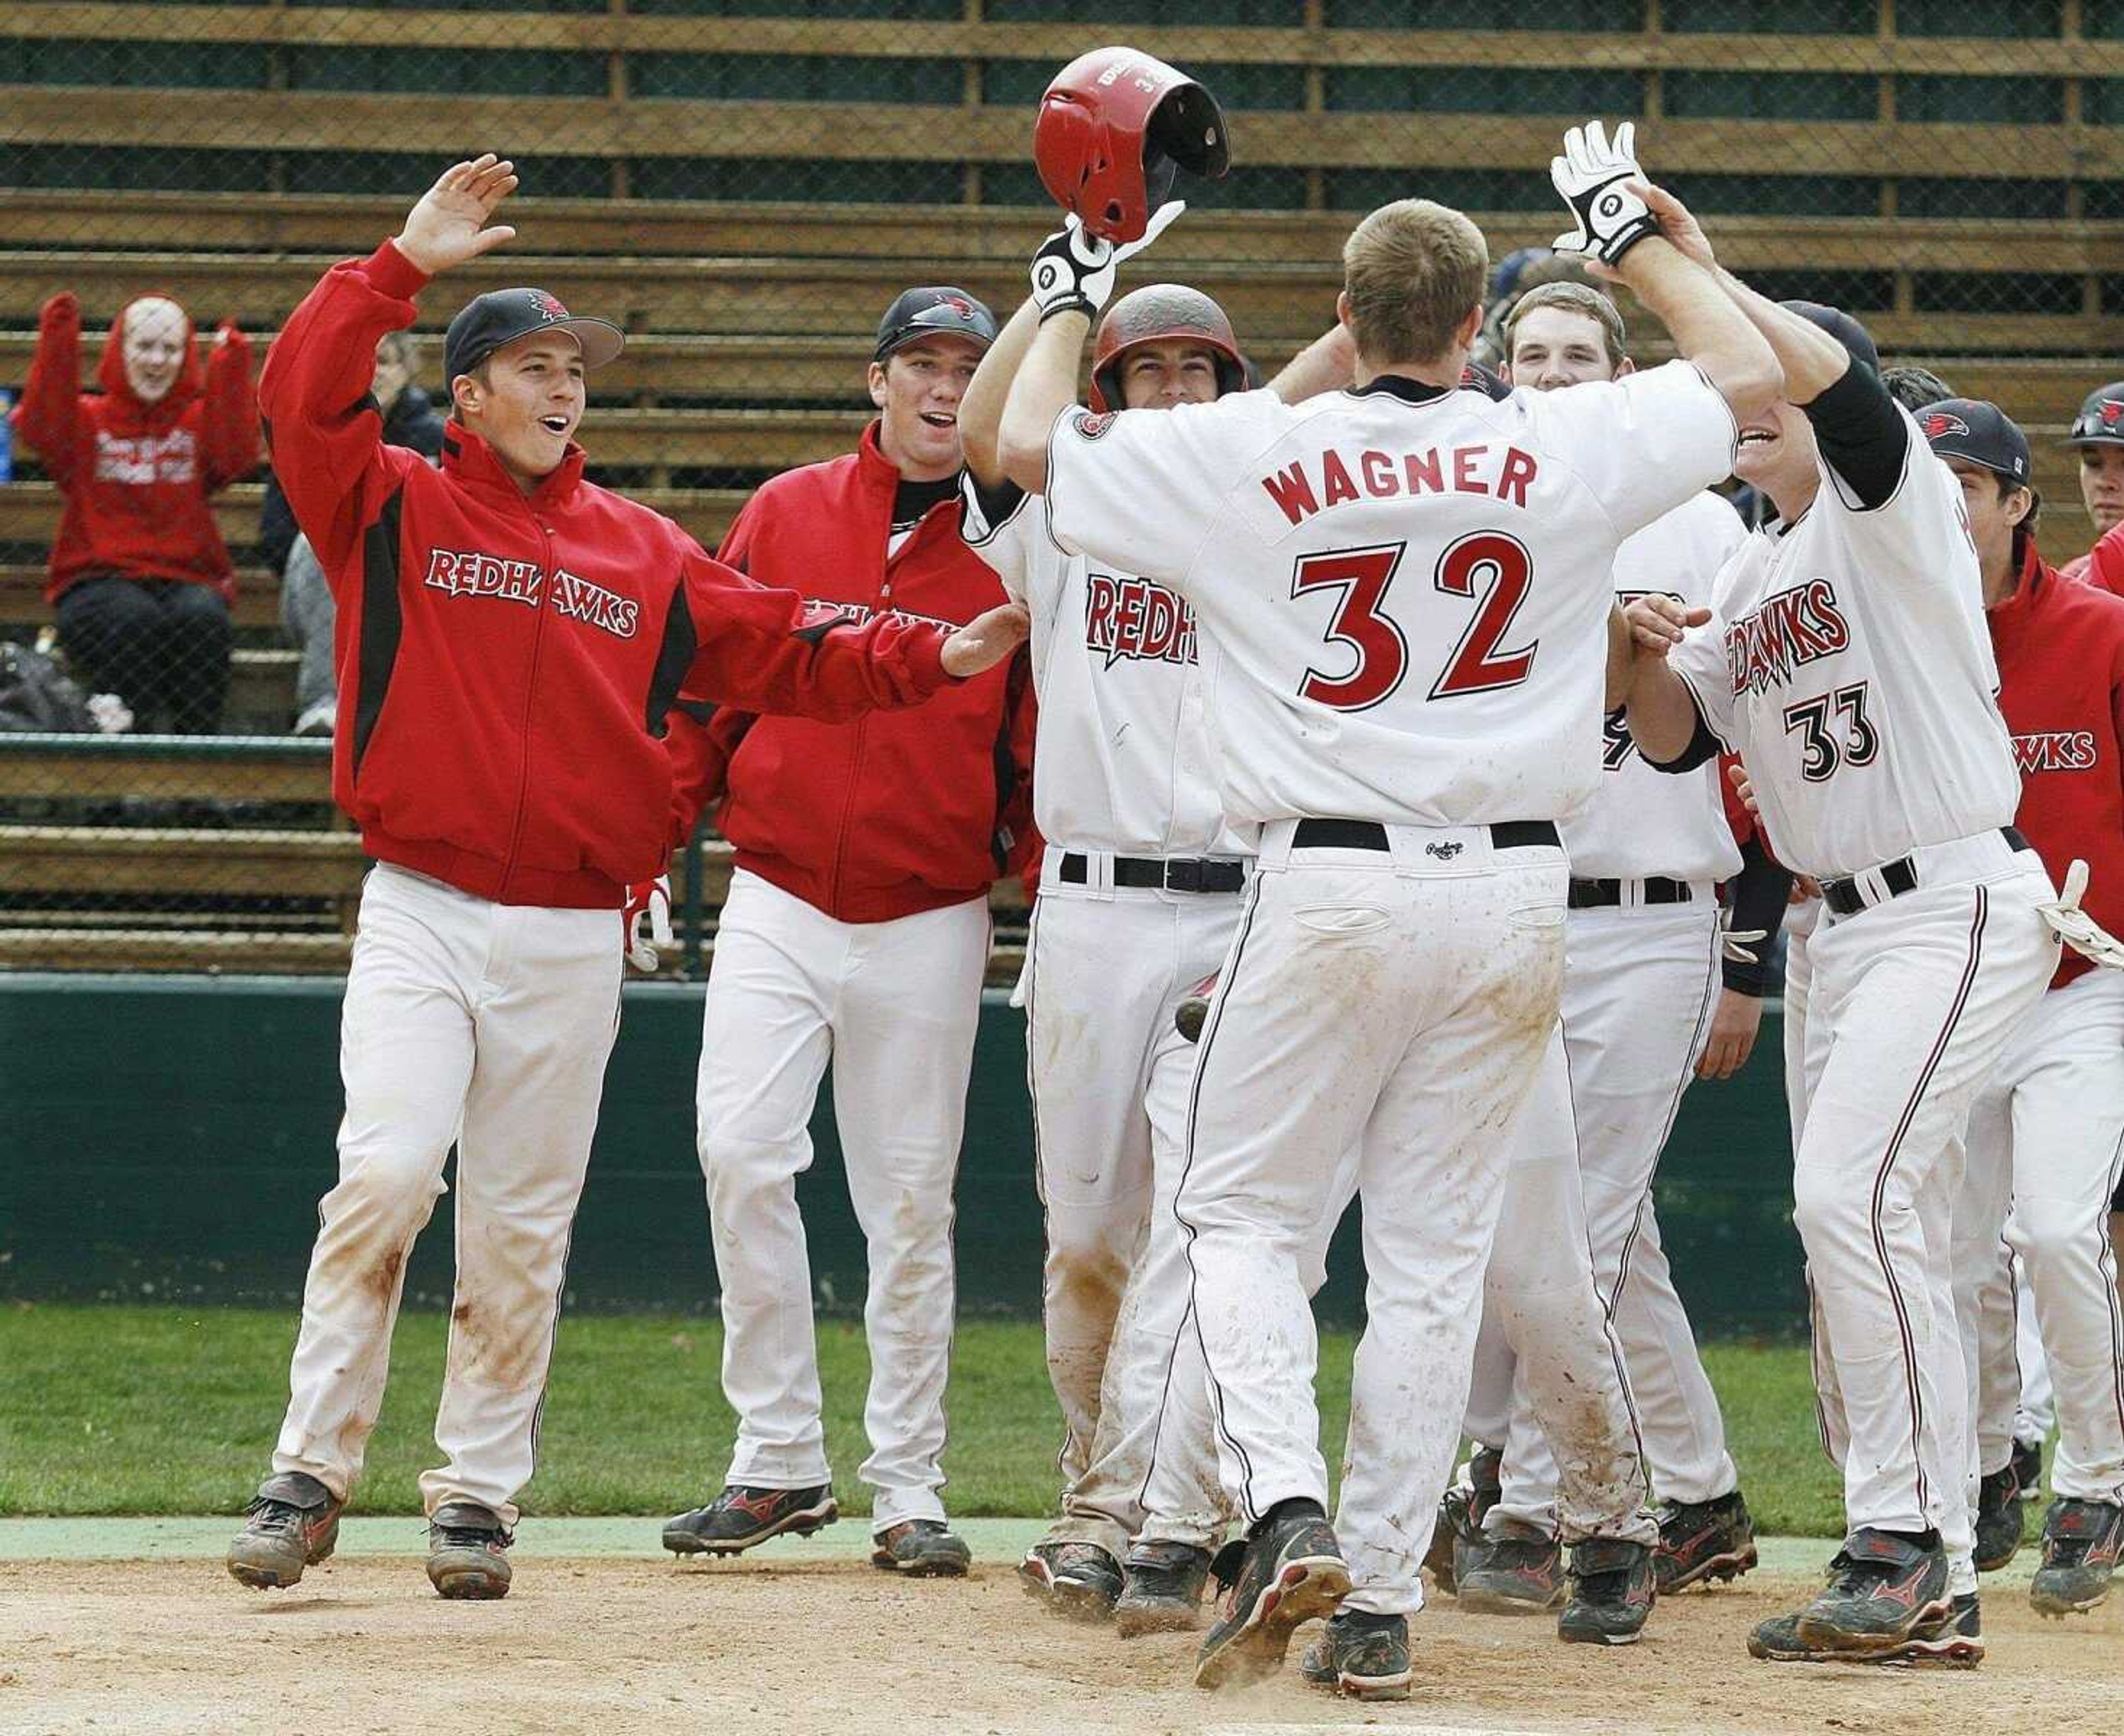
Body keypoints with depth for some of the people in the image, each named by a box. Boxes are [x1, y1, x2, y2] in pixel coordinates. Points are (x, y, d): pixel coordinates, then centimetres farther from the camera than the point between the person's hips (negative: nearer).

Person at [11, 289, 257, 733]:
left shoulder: (199, 421, 16)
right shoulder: (88, 420, 13)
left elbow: (236, 457, -5)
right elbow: (42, 428, -8)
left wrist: (232, 368, -12)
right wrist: (58, 340, -17)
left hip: (186, 577, 1)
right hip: (97, 578, -1)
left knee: (202, 618, -34)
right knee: (134, 620, -36)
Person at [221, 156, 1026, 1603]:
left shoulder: (644, 554, 12)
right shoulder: (397, 512, 3)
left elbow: (786, 656, 12)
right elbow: (303, 398, -12)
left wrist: (935, 659, 0)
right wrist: (402, 270, -17)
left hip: (574, 939, 3)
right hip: (422, 920, -3)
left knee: (520, 1235, 5)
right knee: (383, 1178, -17)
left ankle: (478, 1498, 14)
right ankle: (310, 1479, -10)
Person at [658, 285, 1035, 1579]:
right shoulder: (785, 515, 5)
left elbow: (1040, 742, 2)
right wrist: (656, 840, 2)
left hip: (931, 923, -1)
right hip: (778, 902, 1)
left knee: (913, 1202, 3)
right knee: (743, 1157, -12)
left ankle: (908, 1492, 10)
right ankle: (780, 1460, -2)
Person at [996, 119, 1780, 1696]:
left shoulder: (1240, 456, -5)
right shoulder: (1566, 454, -2)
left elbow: (1031, 445, 8)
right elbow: (1750, 374, 14)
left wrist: (1072, 299, 24)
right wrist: (1636, 236, 25)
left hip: (1332, 886, -2)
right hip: (1514, 889, 2)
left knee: (1243, 1211, 9)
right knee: (1435, 1252, 8)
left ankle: (1285, 1513, -14)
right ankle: (1382, 1600, 6)